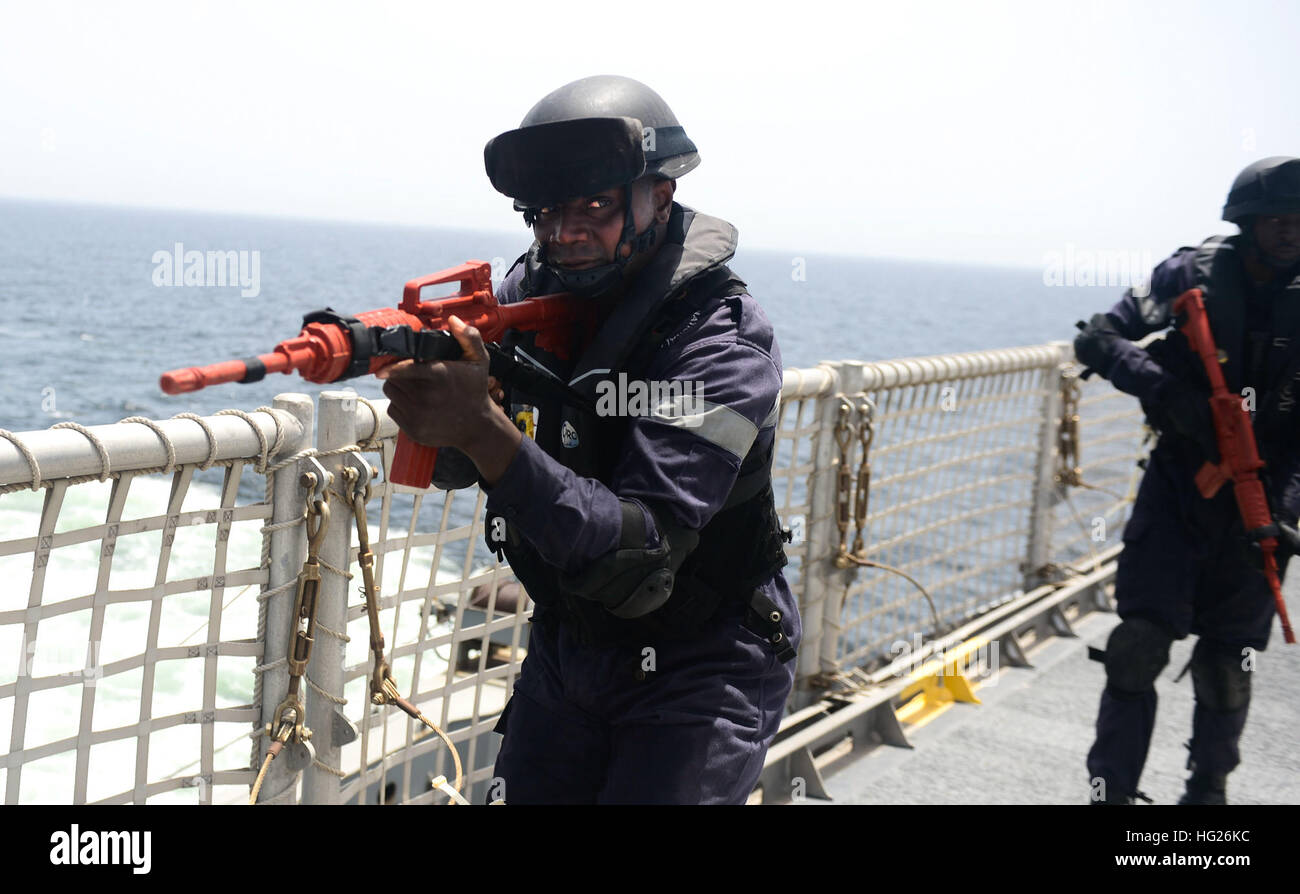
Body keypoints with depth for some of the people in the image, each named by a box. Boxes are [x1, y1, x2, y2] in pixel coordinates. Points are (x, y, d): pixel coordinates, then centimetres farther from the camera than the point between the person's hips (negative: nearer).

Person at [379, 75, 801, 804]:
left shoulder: (721, 344, -25)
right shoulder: (534, 290, -5)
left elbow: (636, 566, -33)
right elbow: (454, 467, -6)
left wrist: (486, 430, -43)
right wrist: (429, 377, -28)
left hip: (695, 671, -5)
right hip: (566, 652, 6)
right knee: (524, 792, 12)